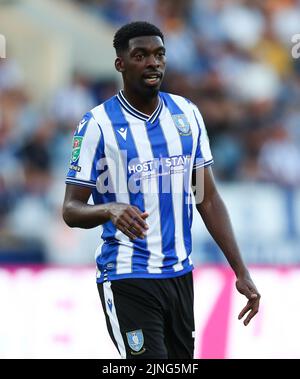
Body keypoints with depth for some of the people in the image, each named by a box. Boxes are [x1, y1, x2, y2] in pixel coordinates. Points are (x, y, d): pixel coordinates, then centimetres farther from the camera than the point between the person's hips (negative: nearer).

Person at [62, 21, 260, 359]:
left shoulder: (186, 114, 8)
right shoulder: (98, 124, -7)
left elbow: (208, 198, 11)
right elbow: (71, 210, -7)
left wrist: (240, 271, 5)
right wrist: (109, 210, -30)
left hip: (180, 274, 5)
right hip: (127, 279, -5)